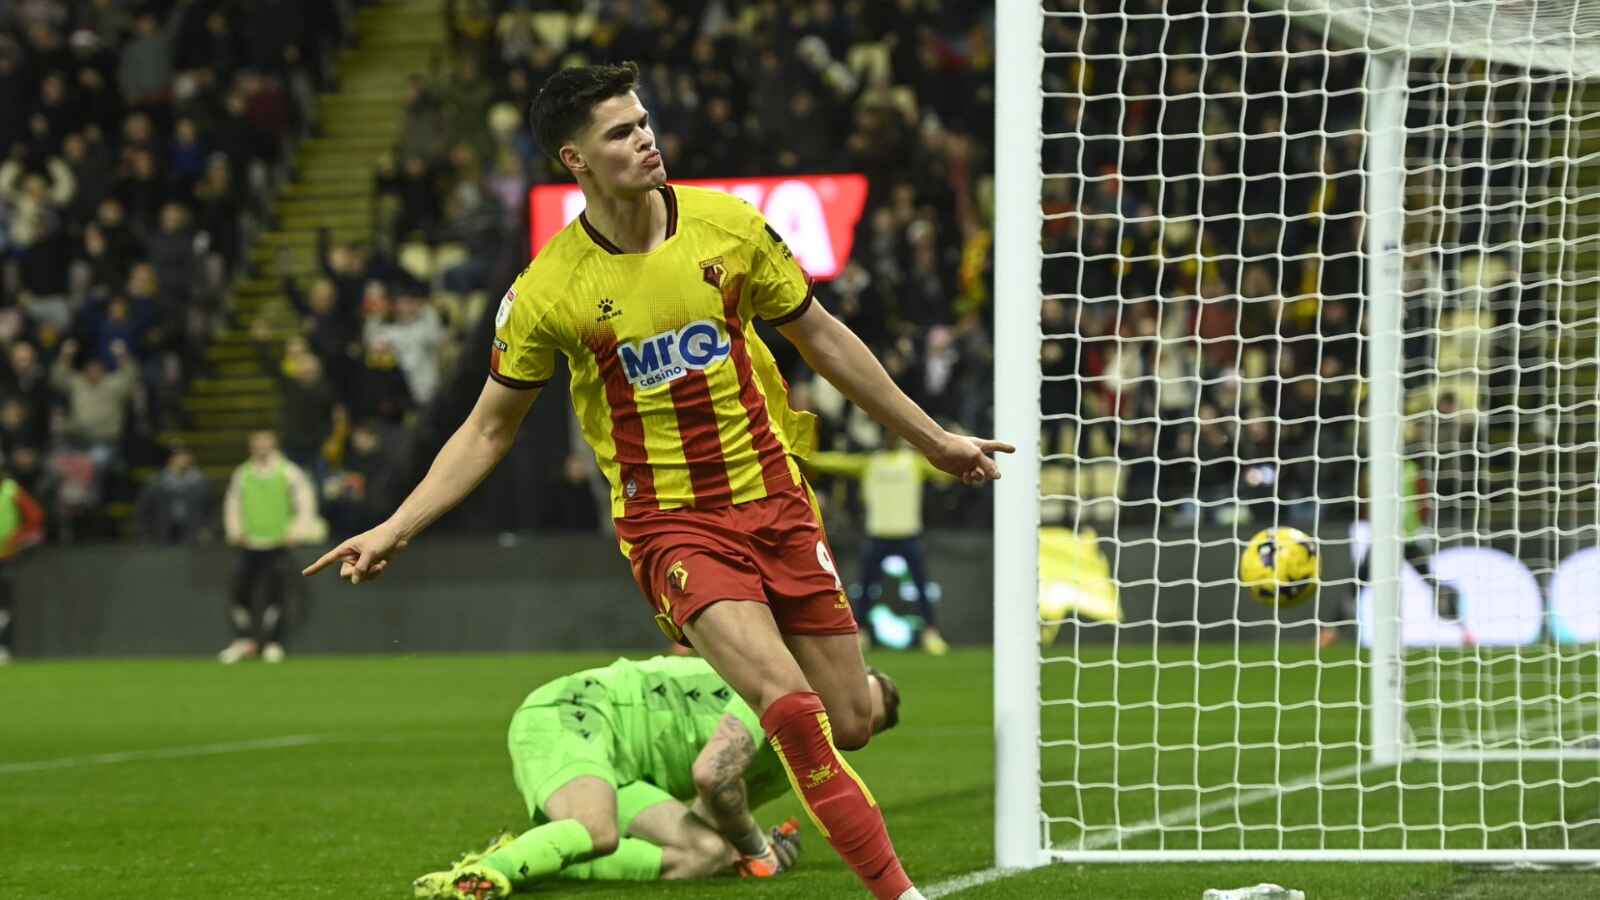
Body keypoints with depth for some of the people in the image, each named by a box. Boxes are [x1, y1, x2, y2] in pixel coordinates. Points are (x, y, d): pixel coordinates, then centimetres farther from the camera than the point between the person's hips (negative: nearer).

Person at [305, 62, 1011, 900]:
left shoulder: (728, 225, -3)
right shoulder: (546, 291, -9)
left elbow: (821, 336, 11)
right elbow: (488, 429, 2)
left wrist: (931, 438, 16)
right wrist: (395, 529, -7)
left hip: (773, 497, 3)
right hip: (668, 523, -3)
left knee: (848, 725, 1)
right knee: (790, 704, -23)